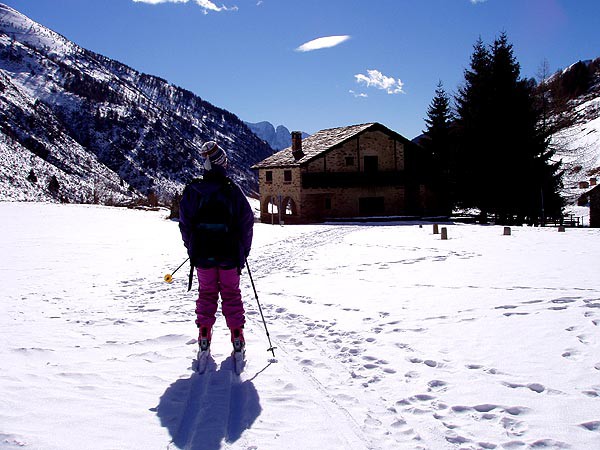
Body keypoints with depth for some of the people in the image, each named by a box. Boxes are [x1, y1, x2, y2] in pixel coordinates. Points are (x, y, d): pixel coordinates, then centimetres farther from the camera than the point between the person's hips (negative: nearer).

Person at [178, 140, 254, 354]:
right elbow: (247, 222, -3)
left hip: (202, 254, 1)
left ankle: (204, 336, 14)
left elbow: (184, 222, 1)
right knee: (231, 294, 12)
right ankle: (237, 337, 13)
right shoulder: (233, 190, -7)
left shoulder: (192, 191, -4)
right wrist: (244, 251, 8)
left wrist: (191, 248, 13)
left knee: (206, 294, 15)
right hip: (230, 255, -1)